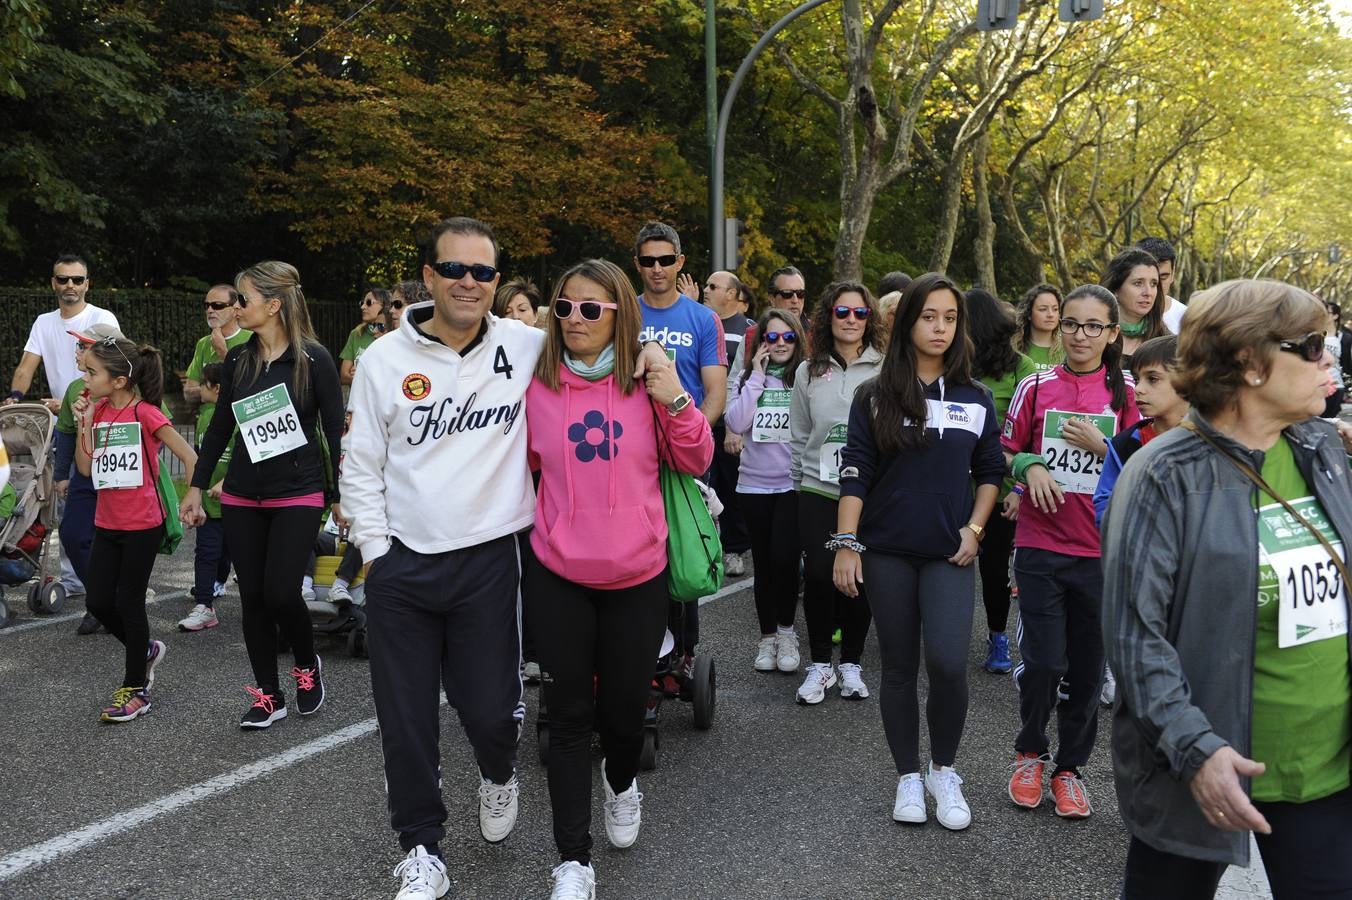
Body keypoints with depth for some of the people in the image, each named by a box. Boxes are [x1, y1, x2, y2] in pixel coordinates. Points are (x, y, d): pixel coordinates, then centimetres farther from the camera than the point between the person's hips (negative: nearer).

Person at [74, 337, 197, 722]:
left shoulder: (146, 413, -14)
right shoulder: (98, 410, 6)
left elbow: (188, 455, -13)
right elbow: (86, 468, 3)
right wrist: (84, 424, -5)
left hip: (142, 524, -7)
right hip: (107, 523, 7)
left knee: (129, 602, 1)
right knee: (98, 602, 8)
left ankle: (135, 690, 15)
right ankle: (145, 651, 35)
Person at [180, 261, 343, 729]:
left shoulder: (313, 359, -9)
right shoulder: (238, 359, 5)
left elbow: (335, 430, -6)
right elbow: (220, 427, 12)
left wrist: (341, 496, -6)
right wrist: (196, 488, 13)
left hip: (298, 495, -5)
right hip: (242, 497, 5)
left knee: (281, 593, -10)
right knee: (252, 596, 6)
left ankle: (307, 666, 20)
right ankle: (268, 695, 20)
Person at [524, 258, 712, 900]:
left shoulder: (647, 383, -2)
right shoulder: (537, 386, -2)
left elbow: (696, 462, 2)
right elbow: (520, 464, 10)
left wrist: (676, 401, -11)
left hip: (637, 578, 0)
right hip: (557, 579, 0)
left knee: (624, 708, 13)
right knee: (569, 716, 4)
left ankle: (621, 782, 47)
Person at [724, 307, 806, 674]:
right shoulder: (744, 378, 5)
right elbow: (736, 424, -10)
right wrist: (757, 377, -9)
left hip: (794, 484, -2)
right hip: (754, 484, 2)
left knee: (784, 558, -12)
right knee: (763, 562, 11)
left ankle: (786, 630, 11)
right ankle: (767, 636, 25)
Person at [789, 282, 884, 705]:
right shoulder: (809, 371, 6)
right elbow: (798, 436, 12)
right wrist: (800, 483, 11)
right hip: (818, 490, 1)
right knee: (818, 575, -2)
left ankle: (851, 664, 22)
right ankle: (820, 665, 15)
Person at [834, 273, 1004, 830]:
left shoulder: (975, 399, 6)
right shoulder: (875, 397, 1)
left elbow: (990, 471, 13)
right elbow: (855, 474, -2)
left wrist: (974, 531, 1)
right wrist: (846, 543, -7)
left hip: (949, 555, 0)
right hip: (888, 553, 0)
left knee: (948, 662, -14)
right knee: (899, 667, 7)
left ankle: (944, 771, 10)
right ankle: (908, 777, 23)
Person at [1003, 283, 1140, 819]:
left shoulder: (1125, 393, 2)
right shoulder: (1036, 387, 3)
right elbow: (1007, 452, 11)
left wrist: (1100, 446, -13)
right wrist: (1029, 467, -9)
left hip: (1102, 550, 1)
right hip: (1041, 545, 0)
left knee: (1088, 667, 8)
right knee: (1043, 662, -3)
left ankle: (1069, 767, 26)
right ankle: (1030, 753, 23)